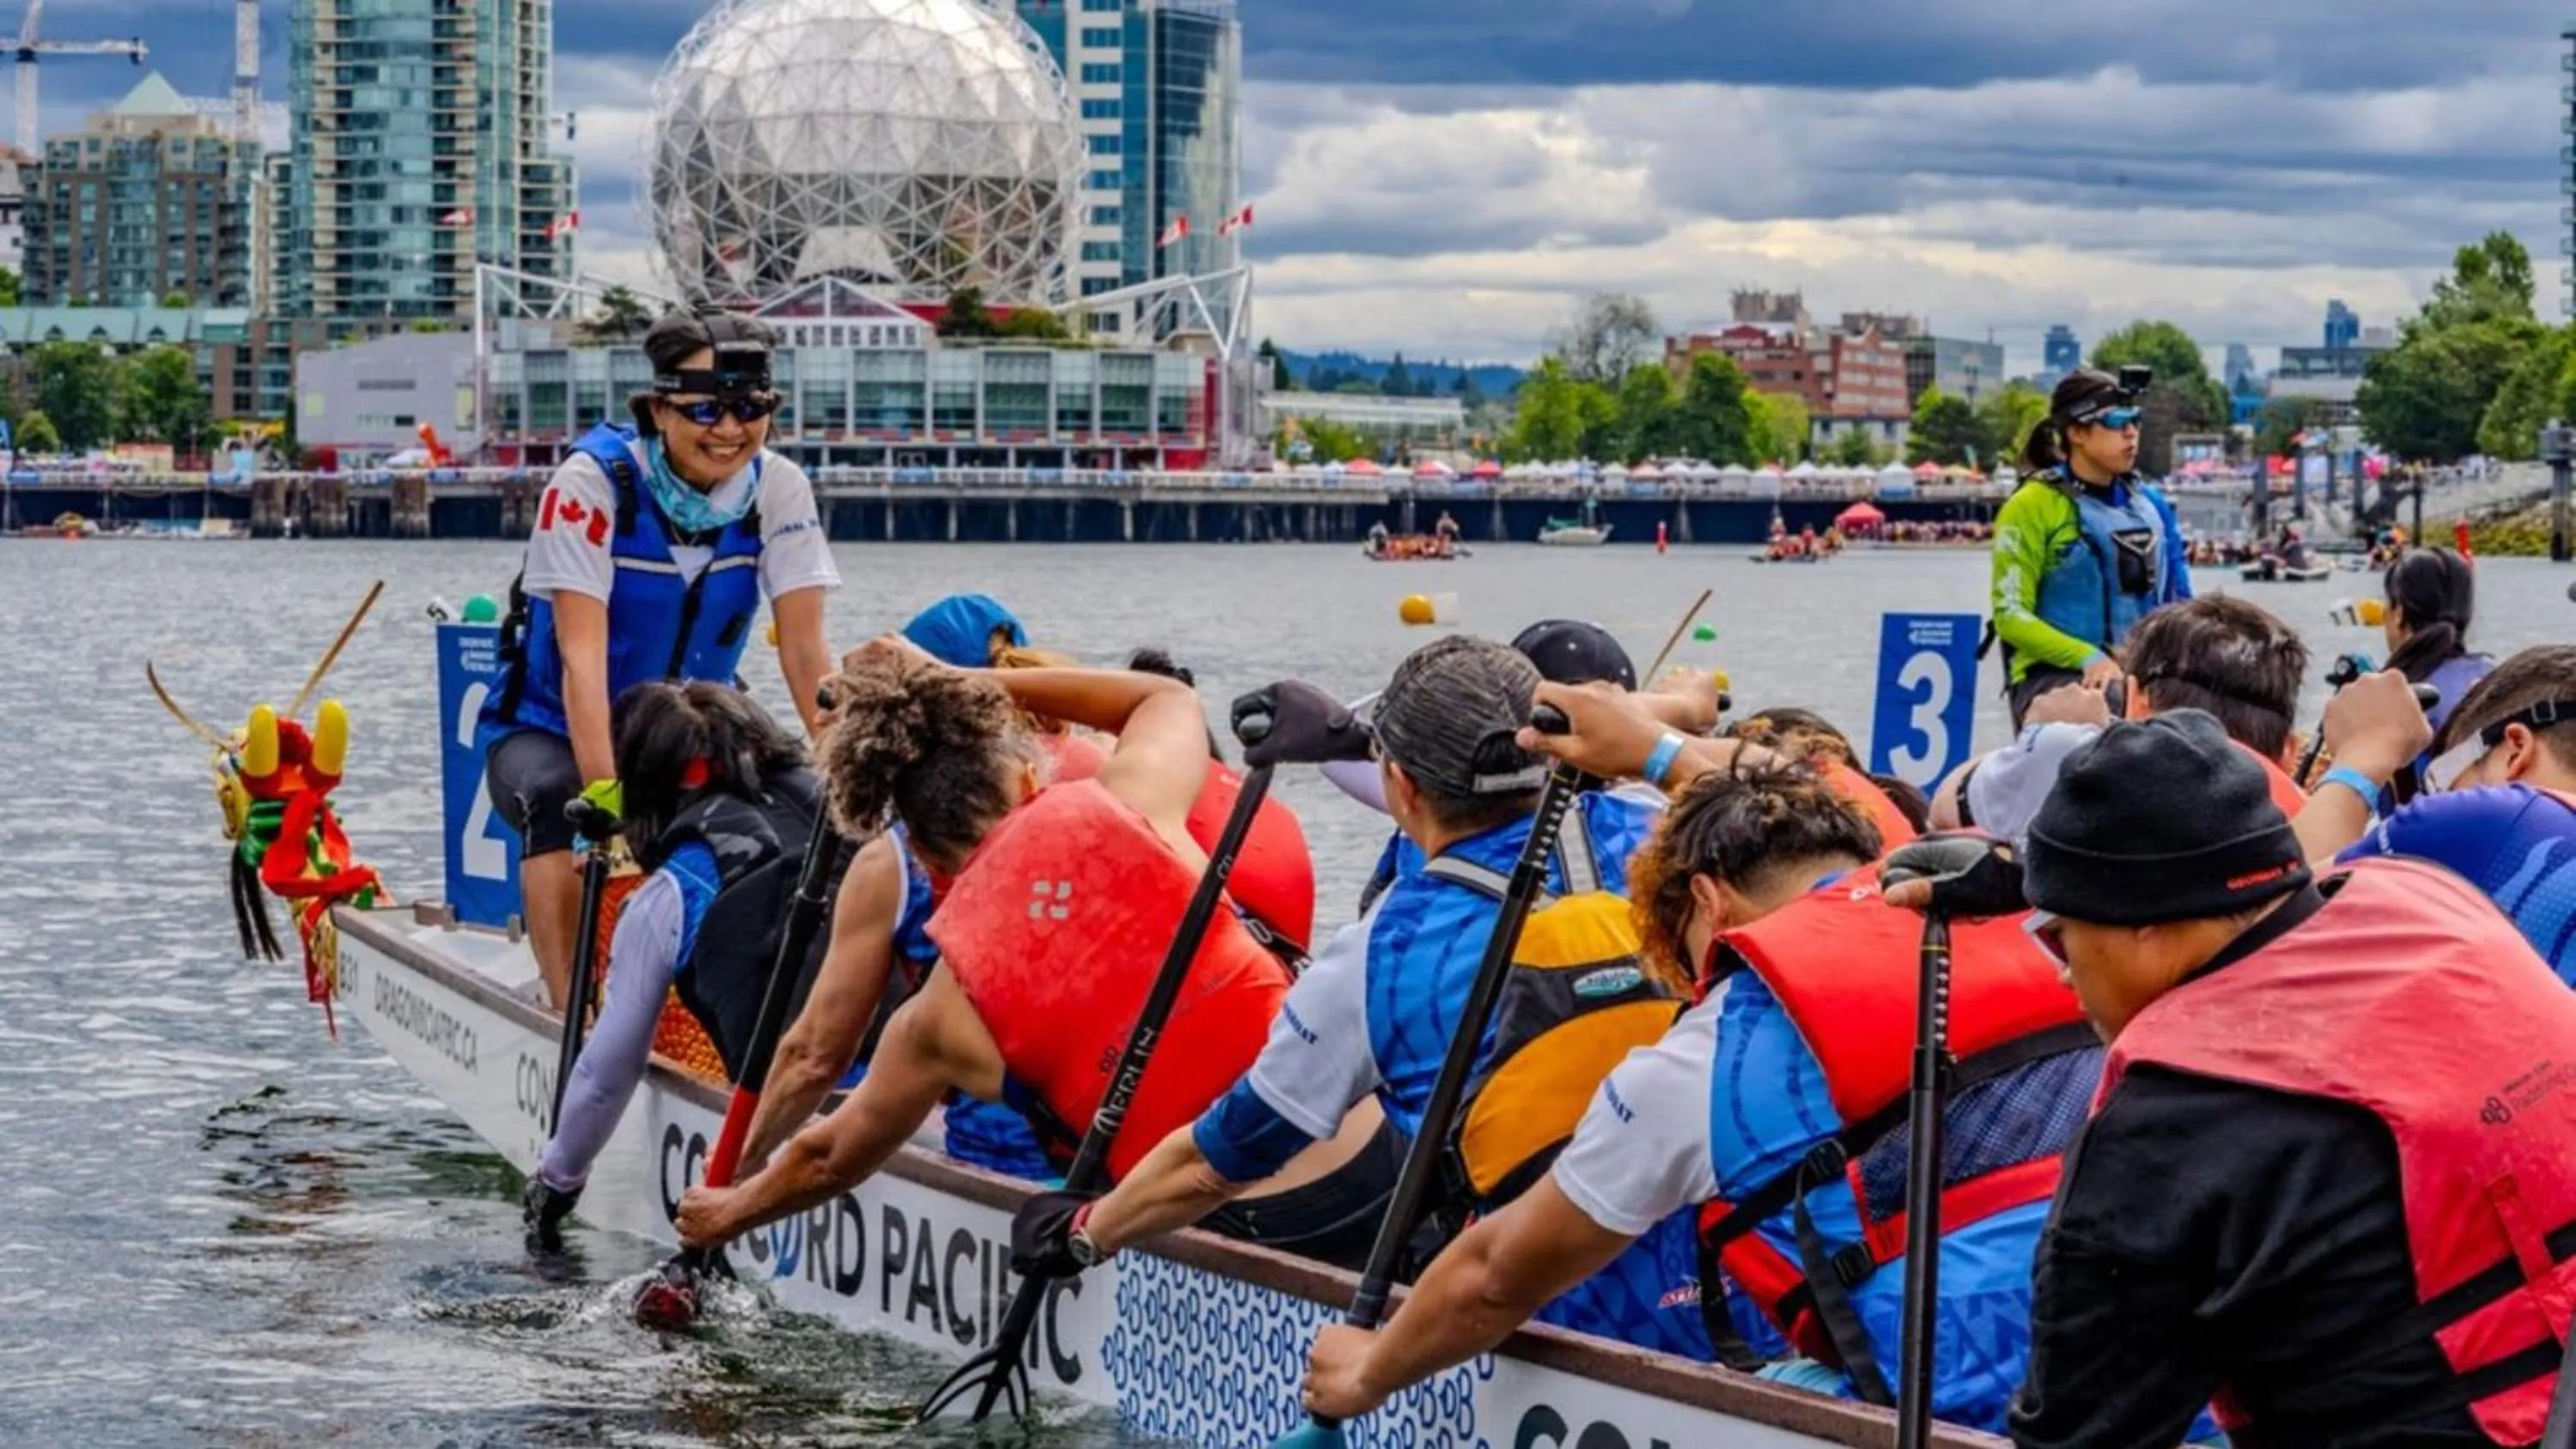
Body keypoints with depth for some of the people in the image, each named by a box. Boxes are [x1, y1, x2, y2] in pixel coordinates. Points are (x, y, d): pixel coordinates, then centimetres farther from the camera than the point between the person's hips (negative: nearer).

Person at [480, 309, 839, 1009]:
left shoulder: (778, 489, -10)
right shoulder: (594, 481, -21)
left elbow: (805, 649, -14)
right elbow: (582, 655, -30)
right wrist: (606, 790, -43)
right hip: (551, 734, -3)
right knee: (556, 797, -36)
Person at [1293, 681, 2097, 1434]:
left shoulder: (1717, 1052, 4)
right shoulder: (2010, 931, 17)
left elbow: (1496, 1278, 19)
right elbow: (1776, 823, 42)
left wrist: (1367, 1375, 36)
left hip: (1964, 1397, -6)